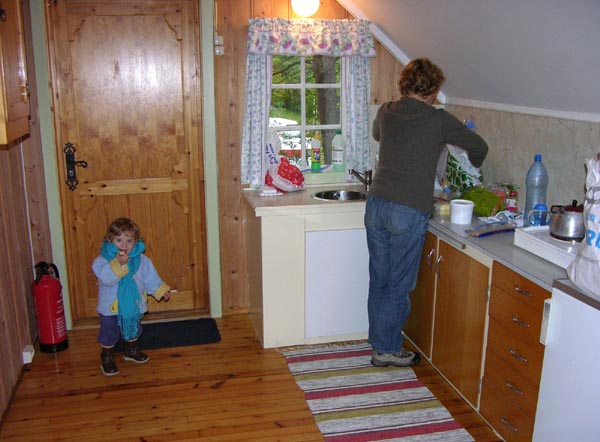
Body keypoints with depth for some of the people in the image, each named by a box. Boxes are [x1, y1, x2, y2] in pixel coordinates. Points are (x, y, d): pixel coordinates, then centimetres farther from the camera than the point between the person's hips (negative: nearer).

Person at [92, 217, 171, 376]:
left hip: (133, 305, 4)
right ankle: (107, 359, 30)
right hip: (111, 307, -4)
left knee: (133, 330, 24)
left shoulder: (141, 260, -7)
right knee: (109, 334, 9)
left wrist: (161, 290, -2)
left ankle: (131, 351, 49)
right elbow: (106, 278, -34)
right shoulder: (103, 260, -19)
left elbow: (150, 278, 3)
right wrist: (118, 263, -44)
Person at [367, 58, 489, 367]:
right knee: (399, 286, 7)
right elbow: (479, 146, 9)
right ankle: (388, 350, 19)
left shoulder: (386, 113, 8)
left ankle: (379, 343, 27)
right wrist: (474, 165, 31)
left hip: (376, 205, 5)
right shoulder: (438, 120, -5)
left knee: (378, 281, 15)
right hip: (409, 213, -5)